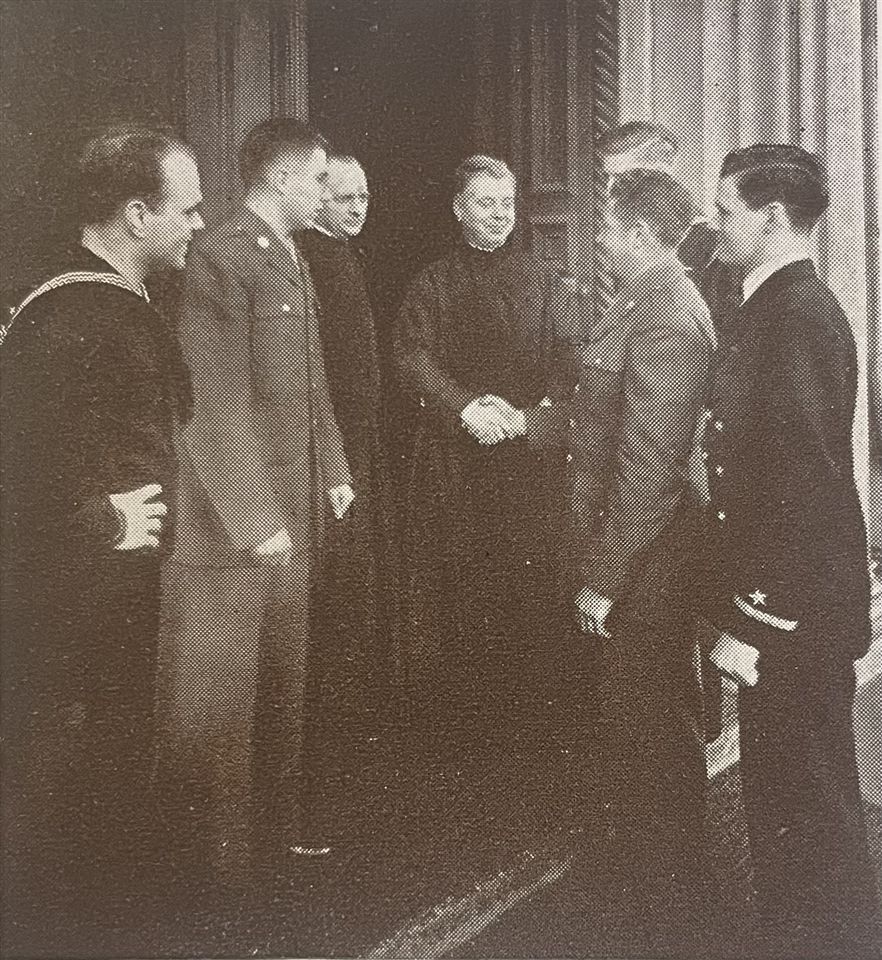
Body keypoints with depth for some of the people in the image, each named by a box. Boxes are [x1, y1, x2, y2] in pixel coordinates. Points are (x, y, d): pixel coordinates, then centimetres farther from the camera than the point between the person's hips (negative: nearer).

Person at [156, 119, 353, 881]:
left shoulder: (294, 258, 13)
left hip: (296, 516, 9)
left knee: (284, 683, 17)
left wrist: (334, 471, 12)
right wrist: (254, 518, -19)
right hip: (232, 526, -9)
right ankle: (218, 851, 17)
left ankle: (280, 826, 32)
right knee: (220, 696, 4)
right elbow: (217, 405, -20)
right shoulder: (222, 258, -16)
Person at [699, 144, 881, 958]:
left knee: (810, 807, 4)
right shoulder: (784, 307, 11)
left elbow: (805, 482, -24)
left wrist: (757, 619, -20)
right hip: (785, 603, 9)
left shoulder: (800, 315, -18)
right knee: (787, 798, 19)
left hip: (794, 616, -9)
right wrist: (744, 605, 13)